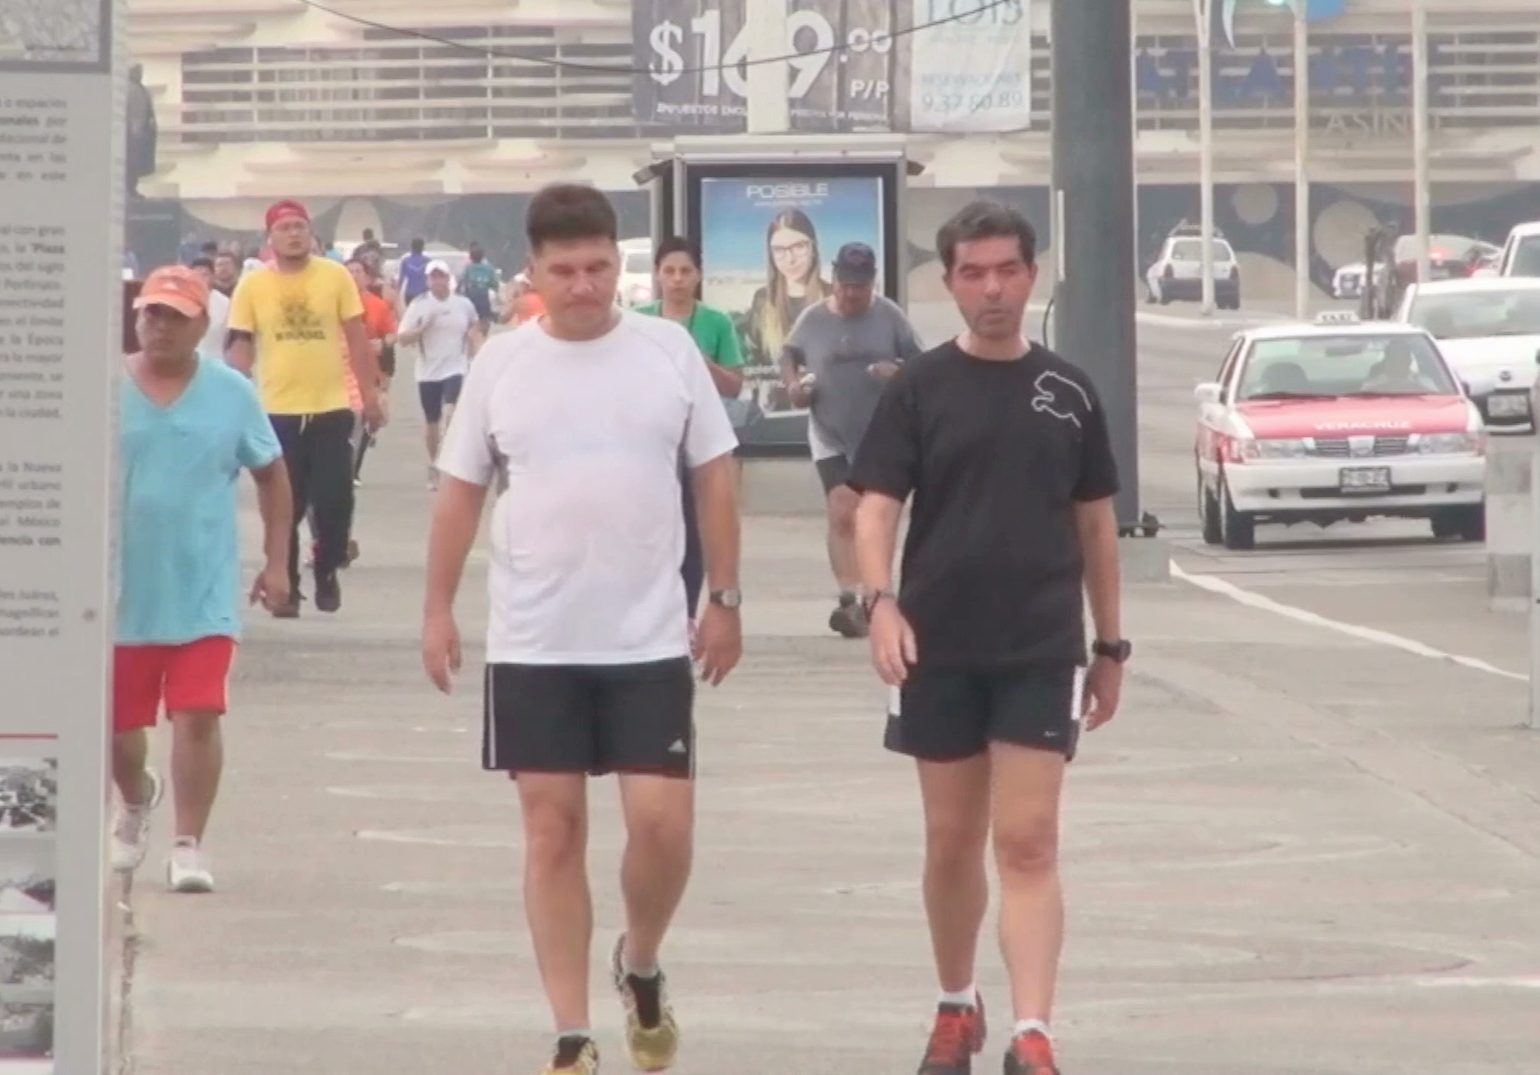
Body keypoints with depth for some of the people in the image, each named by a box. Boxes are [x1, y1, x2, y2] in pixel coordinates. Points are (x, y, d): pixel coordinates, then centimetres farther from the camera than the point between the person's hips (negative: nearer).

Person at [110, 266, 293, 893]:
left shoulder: (232, 393, 0)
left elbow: (271, 474, 11)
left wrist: (276, 561, 7)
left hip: (203, 596, -1)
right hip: (120, 592, 1)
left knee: (198, 717, -10)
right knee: (117, 724, 12)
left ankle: (189, 846, 0)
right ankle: (136, 801, 44)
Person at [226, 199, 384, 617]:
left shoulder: (336, 276, 0)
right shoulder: (252, 285, -1)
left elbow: (357, 338, 5)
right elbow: (240, 346, 2)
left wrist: (370, 394, 4)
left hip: (332, 408, 0)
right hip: (279, 411, 0)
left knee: (335, 500, 0)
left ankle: (327, 574, 22)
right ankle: (286, 587, 15)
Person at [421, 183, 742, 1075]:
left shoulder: (669, 351, -1)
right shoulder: (501, 364, 1)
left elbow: (715, 477, 4)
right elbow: (461, 492, 8)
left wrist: (726, 601, 0)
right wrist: (440, 610, 5)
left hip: (650, 639, 0)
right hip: (532, 644, 1)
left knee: (664, 823, -6)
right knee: (554, 831, 3)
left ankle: (641, 967, 24)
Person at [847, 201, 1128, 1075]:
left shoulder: (1069, 392, 5)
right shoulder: (920, 389, 1)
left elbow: (1096, 522, 12)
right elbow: (877, 506, -4)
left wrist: (1112, 646, 12)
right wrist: (881, 602, -22)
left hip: (1042, 650, 0)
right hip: (940, 649, 1)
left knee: (1028, 841, -9)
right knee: (953, 843, 11)